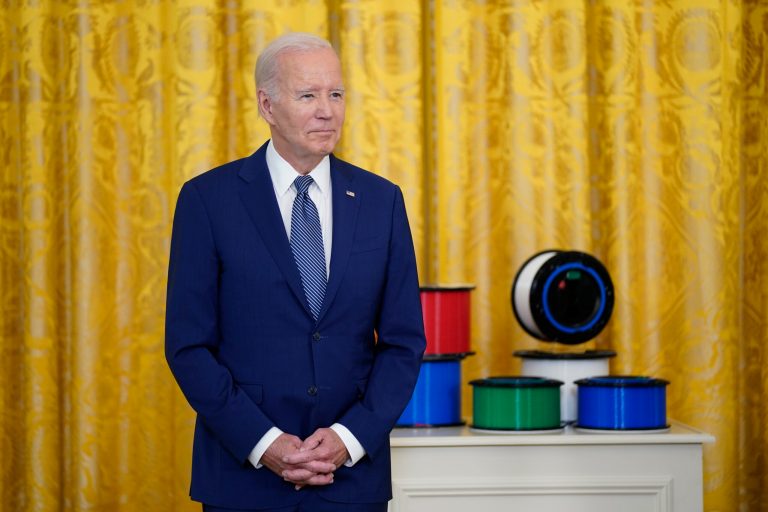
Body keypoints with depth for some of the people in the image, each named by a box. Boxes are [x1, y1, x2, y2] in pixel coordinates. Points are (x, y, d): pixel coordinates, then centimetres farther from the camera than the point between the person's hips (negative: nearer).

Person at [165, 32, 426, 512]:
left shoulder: (381, 200, 4)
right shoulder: (208, 198, -3)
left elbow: (404, 341, 4)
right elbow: (189, 344, -5)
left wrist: (351, 437, -9)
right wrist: (263, 443, -13)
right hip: (244, 472, -2)